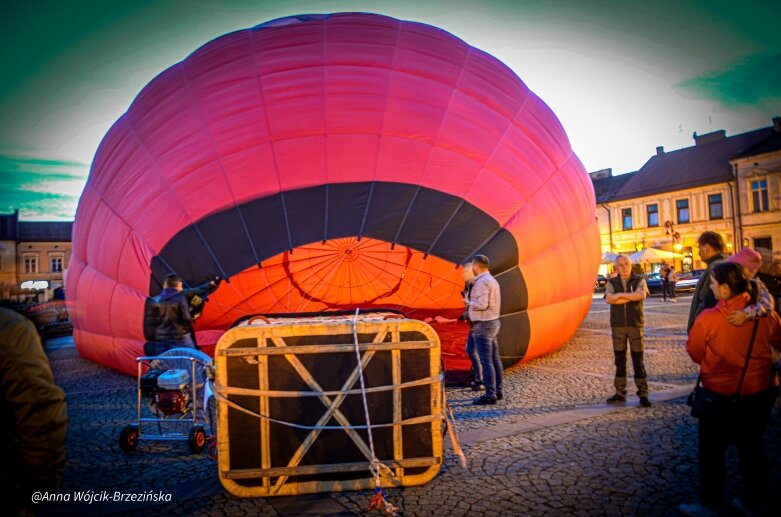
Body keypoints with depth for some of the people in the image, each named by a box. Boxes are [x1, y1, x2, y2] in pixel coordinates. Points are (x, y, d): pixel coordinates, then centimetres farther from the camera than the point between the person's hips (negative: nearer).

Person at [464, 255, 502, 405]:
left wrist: (468, 302, -8)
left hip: (483, 325, -10)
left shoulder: (482, 281, -17)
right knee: (494, 359, 12)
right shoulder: (491, 280, 14)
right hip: (493, 322, 10)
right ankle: (497, 391, 19)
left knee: (486, 361, -7)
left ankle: (490, 395, -5)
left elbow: (482, 305, -24)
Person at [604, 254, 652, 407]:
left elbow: (641, 295, -19)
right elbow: (609, 299, -14)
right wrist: (632, 297, -15)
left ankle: (643, 394, 7)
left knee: (638, 361, 0)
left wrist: (620, 295, -15)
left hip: (635, 325, -2)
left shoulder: (639, 280, 2)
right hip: (617, 325, 2)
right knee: (620, 361, 8)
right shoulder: (611, 283, 5)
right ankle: (620, 393, 15)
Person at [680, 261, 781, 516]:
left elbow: (695, 354, -8)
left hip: (721, 395, -4)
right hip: (760, 392, 5)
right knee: (753, 447, 19)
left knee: (712, 451, 11)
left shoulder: (708, 318, -21)